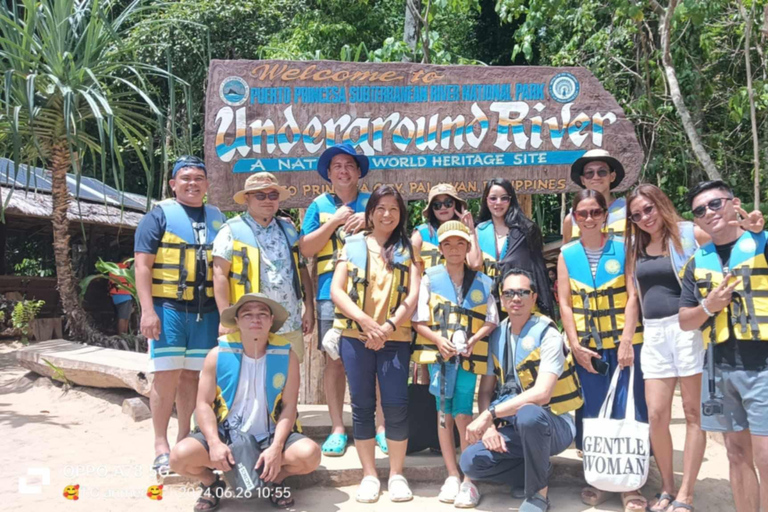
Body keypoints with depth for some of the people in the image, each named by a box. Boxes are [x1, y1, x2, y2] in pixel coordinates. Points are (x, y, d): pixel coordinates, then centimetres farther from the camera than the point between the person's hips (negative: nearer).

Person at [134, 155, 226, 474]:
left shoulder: (217, 218, 14)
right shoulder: (160, 215, 2)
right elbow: (142, 264, -4)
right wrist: (148, 310, -13)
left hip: (206, 312, 4)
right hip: (168, 308, -4)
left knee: (192, 376, 9)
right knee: (167, 376, -3)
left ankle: (184, 439, 21)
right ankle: (161, 446, 9)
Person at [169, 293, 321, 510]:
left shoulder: (286, 355, -7)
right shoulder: (218, 354, -7)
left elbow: (289, 407, -7)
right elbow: (203, 404, -5)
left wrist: (276, 447, -20)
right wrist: (215, 443, -21)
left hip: (270, 436, 0)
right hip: (225, 435, 0)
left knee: (310, 454, -27)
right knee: (180, 456, -26)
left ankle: (276, 480, 10)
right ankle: (212, 484, 10)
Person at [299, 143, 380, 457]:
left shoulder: (373, 203, 12)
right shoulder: (319, 206, 12)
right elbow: (305, 249, 3)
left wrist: (369, 221, -9)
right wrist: (335, 221, -6)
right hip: (332, 293, 0)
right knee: (335, 360, 3)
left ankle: (382, 426, 12)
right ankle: (338, 429, 13)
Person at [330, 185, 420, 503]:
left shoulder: (407, 249, 7)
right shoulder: (353, 244, 8)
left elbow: (413, 294, -2)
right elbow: (336, 290, 0)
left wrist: (389, 326, -14)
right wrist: (364, 319, -14)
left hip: (395, 338, 0)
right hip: (355, 336, 1)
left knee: (396, 405, -2)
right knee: (362, 405, 5)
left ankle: (397, 474, 15)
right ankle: (369, 475, 18)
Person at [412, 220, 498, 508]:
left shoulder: (482, 282, 4)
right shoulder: (430, 278, 1)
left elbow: (491, 322, 5)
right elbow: (418, 321, 0)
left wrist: (472, 340, -12)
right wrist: (439, 340, -15)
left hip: (469, 356, 0)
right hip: (438, 354, 1)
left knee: (463, 415, -4)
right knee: (444, 414, 5)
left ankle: (469, 480, 8)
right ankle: (452, 476, 17)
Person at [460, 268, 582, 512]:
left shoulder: (548, 335, -15)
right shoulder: (496, 337, 3)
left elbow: (541, 394, -28)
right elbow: (485, 391, 6)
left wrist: (490, 415, -30)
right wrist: (488, 426, -13)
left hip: (552, 424, -5)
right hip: (515, 427, 5)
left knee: (528, 415, -39)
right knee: (471, 461, -16)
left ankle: (538, 492, -13)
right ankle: (537, 471, 9)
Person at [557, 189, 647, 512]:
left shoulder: (622, 247, 1)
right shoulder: (567, 254, 4)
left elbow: (632, 296, -5)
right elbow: (565, 303, 1)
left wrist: (626, 341, -13)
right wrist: (575, 346, -7)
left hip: (623, 343, -1)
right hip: (587, 346, 1)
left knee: (628, 412, 1)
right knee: (591, 413, 7)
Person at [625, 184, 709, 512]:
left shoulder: (689, 233, -2)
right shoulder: (636, 246, 13)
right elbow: (634, 294, 18)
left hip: (689, 328, -4)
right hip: (653, 334, 5)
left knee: (693, 413, 2)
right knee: (656, 415, 2)